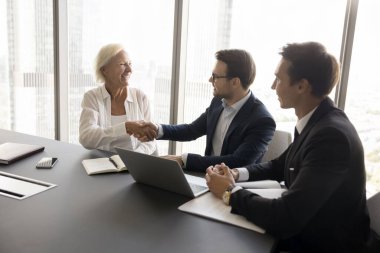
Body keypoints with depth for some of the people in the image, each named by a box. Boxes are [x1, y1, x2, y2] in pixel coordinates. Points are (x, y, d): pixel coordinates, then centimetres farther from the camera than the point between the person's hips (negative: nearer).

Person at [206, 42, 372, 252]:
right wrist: (237, 173, -3)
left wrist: (229, 192, -17)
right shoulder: (315, 122, -2)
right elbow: (279, 166, 13)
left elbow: (285, 219, -30)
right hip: (301, 228, 7)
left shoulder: (331, 135, -28)